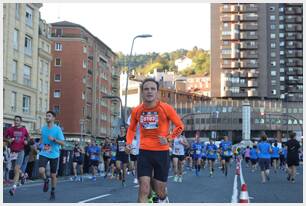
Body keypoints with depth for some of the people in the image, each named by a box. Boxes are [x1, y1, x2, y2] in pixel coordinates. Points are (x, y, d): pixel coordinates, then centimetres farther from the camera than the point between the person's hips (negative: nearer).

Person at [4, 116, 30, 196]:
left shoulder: (24, 129, 3)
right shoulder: (10, 129, 1)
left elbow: (28, 136, 20)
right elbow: (4, 137, 7)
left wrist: (27, 141, 0)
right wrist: (8, 140, -14)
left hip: (20, 151, -2)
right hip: (13, 151, 2)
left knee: (16, 169, -14)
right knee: (16, 169, 13)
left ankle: (14, 187, -15)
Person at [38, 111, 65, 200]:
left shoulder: (57, 129, -8)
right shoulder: (43, 128, 5)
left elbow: (63, 143, -11)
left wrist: (54, 139, -24)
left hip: (54, 155, -2)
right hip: (44, 153, 2)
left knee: (53, 175, 8)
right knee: (41, 171, -21)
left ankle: (53, 192, 28)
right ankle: (46, 181, 13)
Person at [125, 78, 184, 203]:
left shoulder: (166, 108, -8)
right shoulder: (136, 111, -1)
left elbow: (180, 126, 2)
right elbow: (131, 129, 17)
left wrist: (169, 138, -12)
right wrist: (129, 142, 0)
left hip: (162, 152, -1)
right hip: (144, 152, 1)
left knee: (159, 191, 8)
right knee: (144, 190, -12)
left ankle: (164, 200, 44)